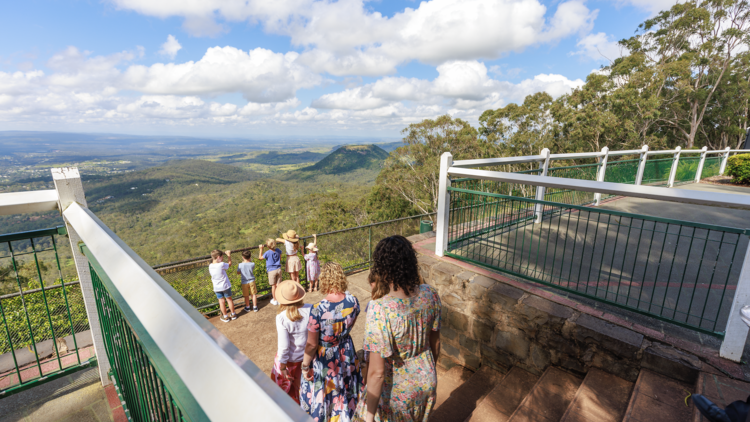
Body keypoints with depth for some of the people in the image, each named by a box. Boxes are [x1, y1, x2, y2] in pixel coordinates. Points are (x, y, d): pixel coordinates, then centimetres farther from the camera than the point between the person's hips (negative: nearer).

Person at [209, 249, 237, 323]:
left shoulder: (210, 266, -8)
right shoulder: (221, 265, -22)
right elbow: (229, 263, -4)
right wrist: (229, 255, 5)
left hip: (216, 288, 3)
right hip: (225, 286, -3)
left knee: (221, 301, 13)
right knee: (229, 299, 14)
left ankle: (225, 317, 23)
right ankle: (233, 315, 28)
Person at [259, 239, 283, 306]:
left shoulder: (267, 253, -18)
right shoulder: (278, 250, -4)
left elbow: (260, 257, 0)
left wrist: (261, 249, 5)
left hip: (272, 271, -4)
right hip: (278, 269, 4)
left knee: (273, 286, 10)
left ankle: (274, 300, 21)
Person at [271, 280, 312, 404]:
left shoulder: (282, 318, -28)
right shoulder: (311, 309, -21)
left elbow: (284, 347, -21)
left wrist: (283, 368, -7)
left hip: (291, 359, -3)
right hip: (309, 355, 3)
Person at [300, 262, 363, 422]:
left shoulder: (318, 310, -35)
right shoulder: (353, 301, -21)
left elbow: (312, 344, -23)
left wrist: (305, 367, -6)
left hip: (324, 358, -5)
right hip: (347, 353, 5)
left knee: (322, 393, 24)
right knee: (344, 387, 32)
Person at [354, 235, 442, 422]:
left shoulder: (379, 309, -35)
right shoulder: (429, 294, -17)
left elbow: (377, 372, -27)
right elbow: (435, 343, -2)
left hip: (397, 392, -5)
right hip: (427, 382, 5)